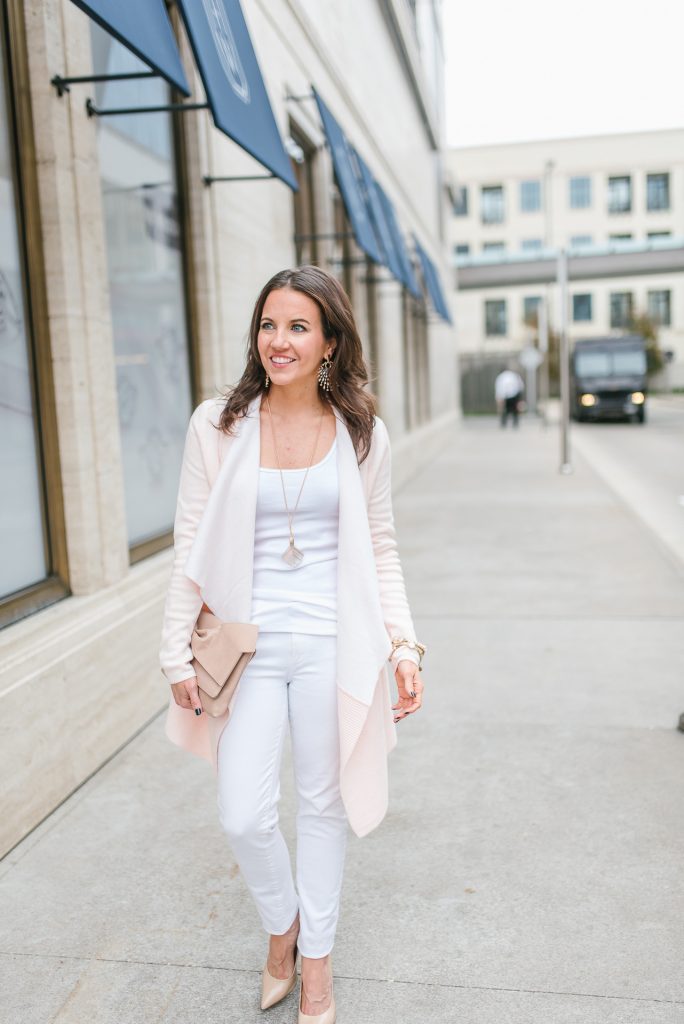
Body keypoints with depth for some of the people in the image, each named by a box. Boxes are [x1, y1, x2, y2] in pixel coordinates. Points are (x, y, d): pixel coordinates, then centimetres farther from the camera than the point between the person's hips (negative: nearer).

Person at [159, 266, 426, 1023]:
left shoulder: (362, 434, 0)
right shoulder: (217, 424, -3)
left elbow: (380, 550, 6)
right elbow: (191, 547, 0)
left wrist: (404, 644, -2)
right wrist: (177, 654, -1)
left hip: (330, 644, 1)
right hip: (247, 643, 0)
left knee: (324, 804, 13)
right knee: (243, 818, -1)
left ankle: (317, 960, 38)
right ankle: (281, 926, 35)